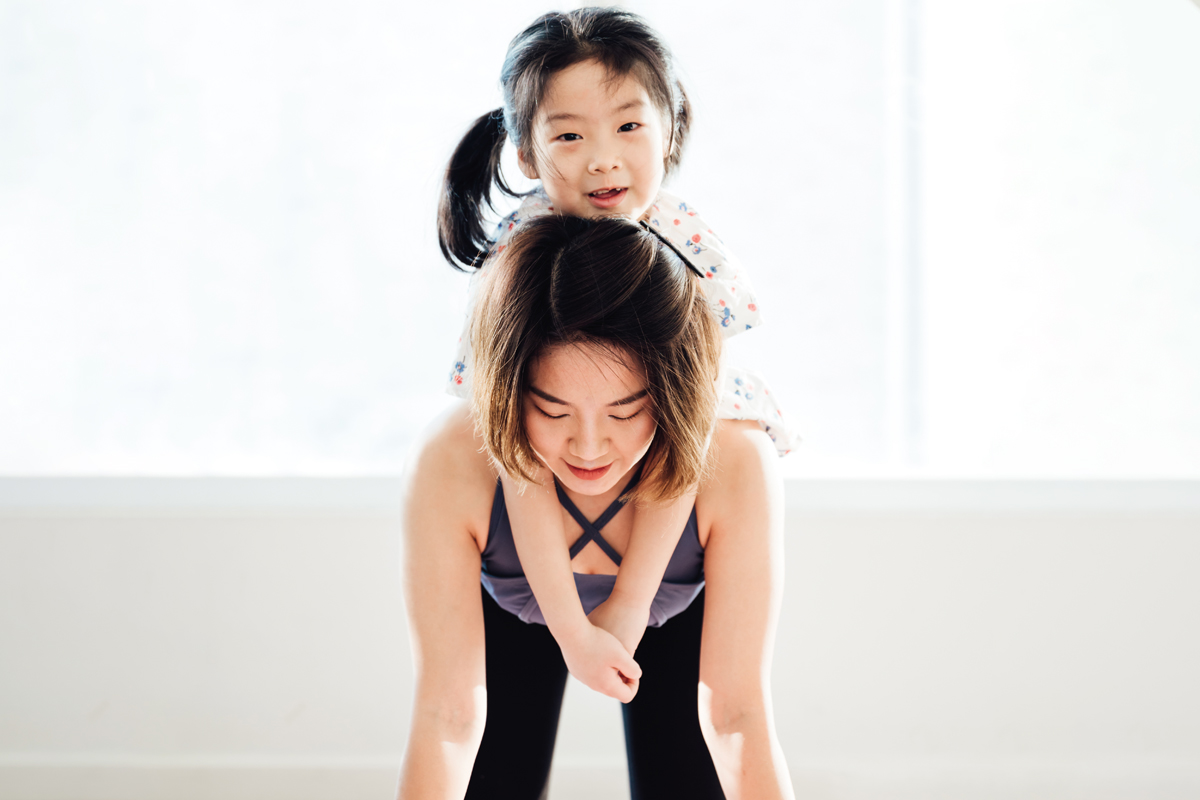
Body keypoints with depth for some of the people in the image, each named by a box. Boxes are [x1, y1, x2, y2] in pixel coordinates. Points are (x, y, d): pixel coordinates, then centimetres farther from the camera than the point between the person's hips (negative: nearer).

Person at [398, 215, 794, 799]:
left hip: (675, 621, 0)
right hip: (513, 619, 0)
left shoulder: (735, 467, -41)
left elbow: (737, 715, -38)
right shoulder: (450, 468, -40)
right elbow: (446, 715, -38)